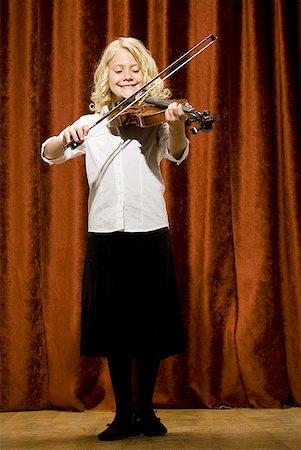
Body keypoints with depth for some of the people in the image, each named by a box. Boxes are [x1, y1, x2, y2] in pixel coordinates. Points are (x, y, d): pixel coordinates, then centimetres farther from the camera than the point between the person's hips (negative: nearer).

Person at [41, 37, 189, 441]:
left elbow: (177, 154, -16)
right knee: (114, 328, 6)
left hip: (150, 232, -1)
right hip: (105, 236, 2)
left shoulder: (155, 119, 3)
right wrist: (68, 135, -21)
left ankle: (146, 411, 21)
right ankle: (123, 415, 18)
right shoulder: (93, 123, 9)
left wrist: (176, 124, -38)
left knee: (150, 328, 5)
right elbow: (49, 155, 1)